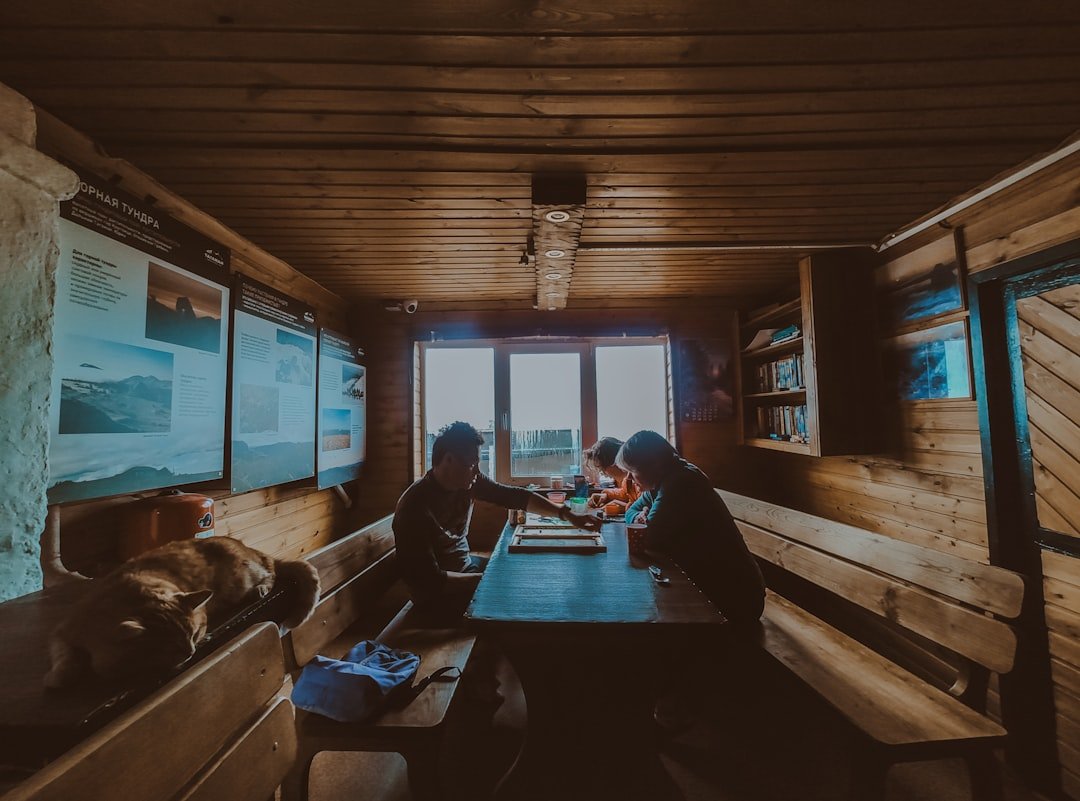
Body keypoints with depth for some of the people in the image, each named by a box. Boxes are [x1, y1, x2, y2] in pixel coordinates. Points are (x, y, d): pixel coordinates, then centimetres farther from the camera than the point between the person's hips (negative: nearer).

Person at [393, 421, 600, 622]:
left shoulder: (468, 481, -10)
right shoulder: (415, 507, -28)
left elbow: (516, 497, -5)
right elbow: (431, 580, -25)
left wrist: (566, 514, -10)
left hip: (465, 565, 7)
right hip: (437, 596, -7)